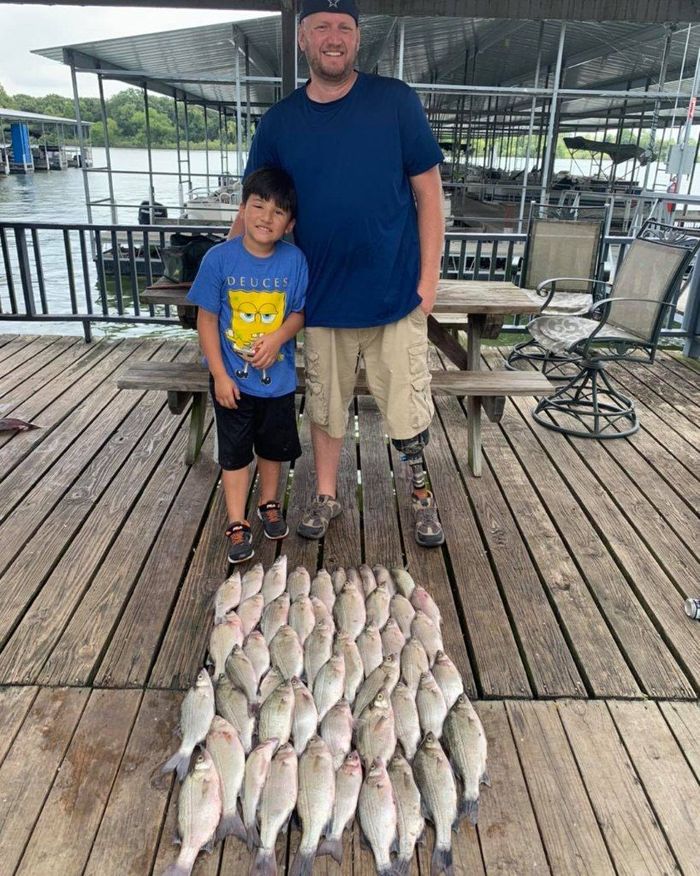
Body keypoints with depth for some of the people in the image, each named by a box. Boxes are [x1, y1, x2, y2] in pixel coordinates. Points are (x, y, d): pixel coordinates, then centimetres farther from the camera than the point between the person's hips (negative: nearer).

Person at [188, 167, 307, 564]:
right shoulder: (219, 258, -13)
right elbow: (207, 319, -8)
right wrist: (219, 375, -11)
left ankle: (270, 504, 42)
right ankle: (238, 525, 24)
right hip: (232, 379, -1)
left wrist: (278, 338, -21)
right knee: (235, 452, 10)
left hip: (277, 377, 2)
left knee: (274, 446, 19)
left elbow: (299, 311, -1)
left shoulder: (295, 260, -10)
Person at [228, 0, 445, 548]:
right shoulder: (279, 122, 3)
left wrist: (429, 277, -6)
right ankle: (326, 497, 34)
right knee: (326, 405, 14)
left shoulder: (396, 102, -3)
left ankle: (422, 496, 31)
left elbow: (428, 191, -1)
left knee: (408, 408, 7)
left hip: (396, 294, -2)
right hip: (323, 297, 2)